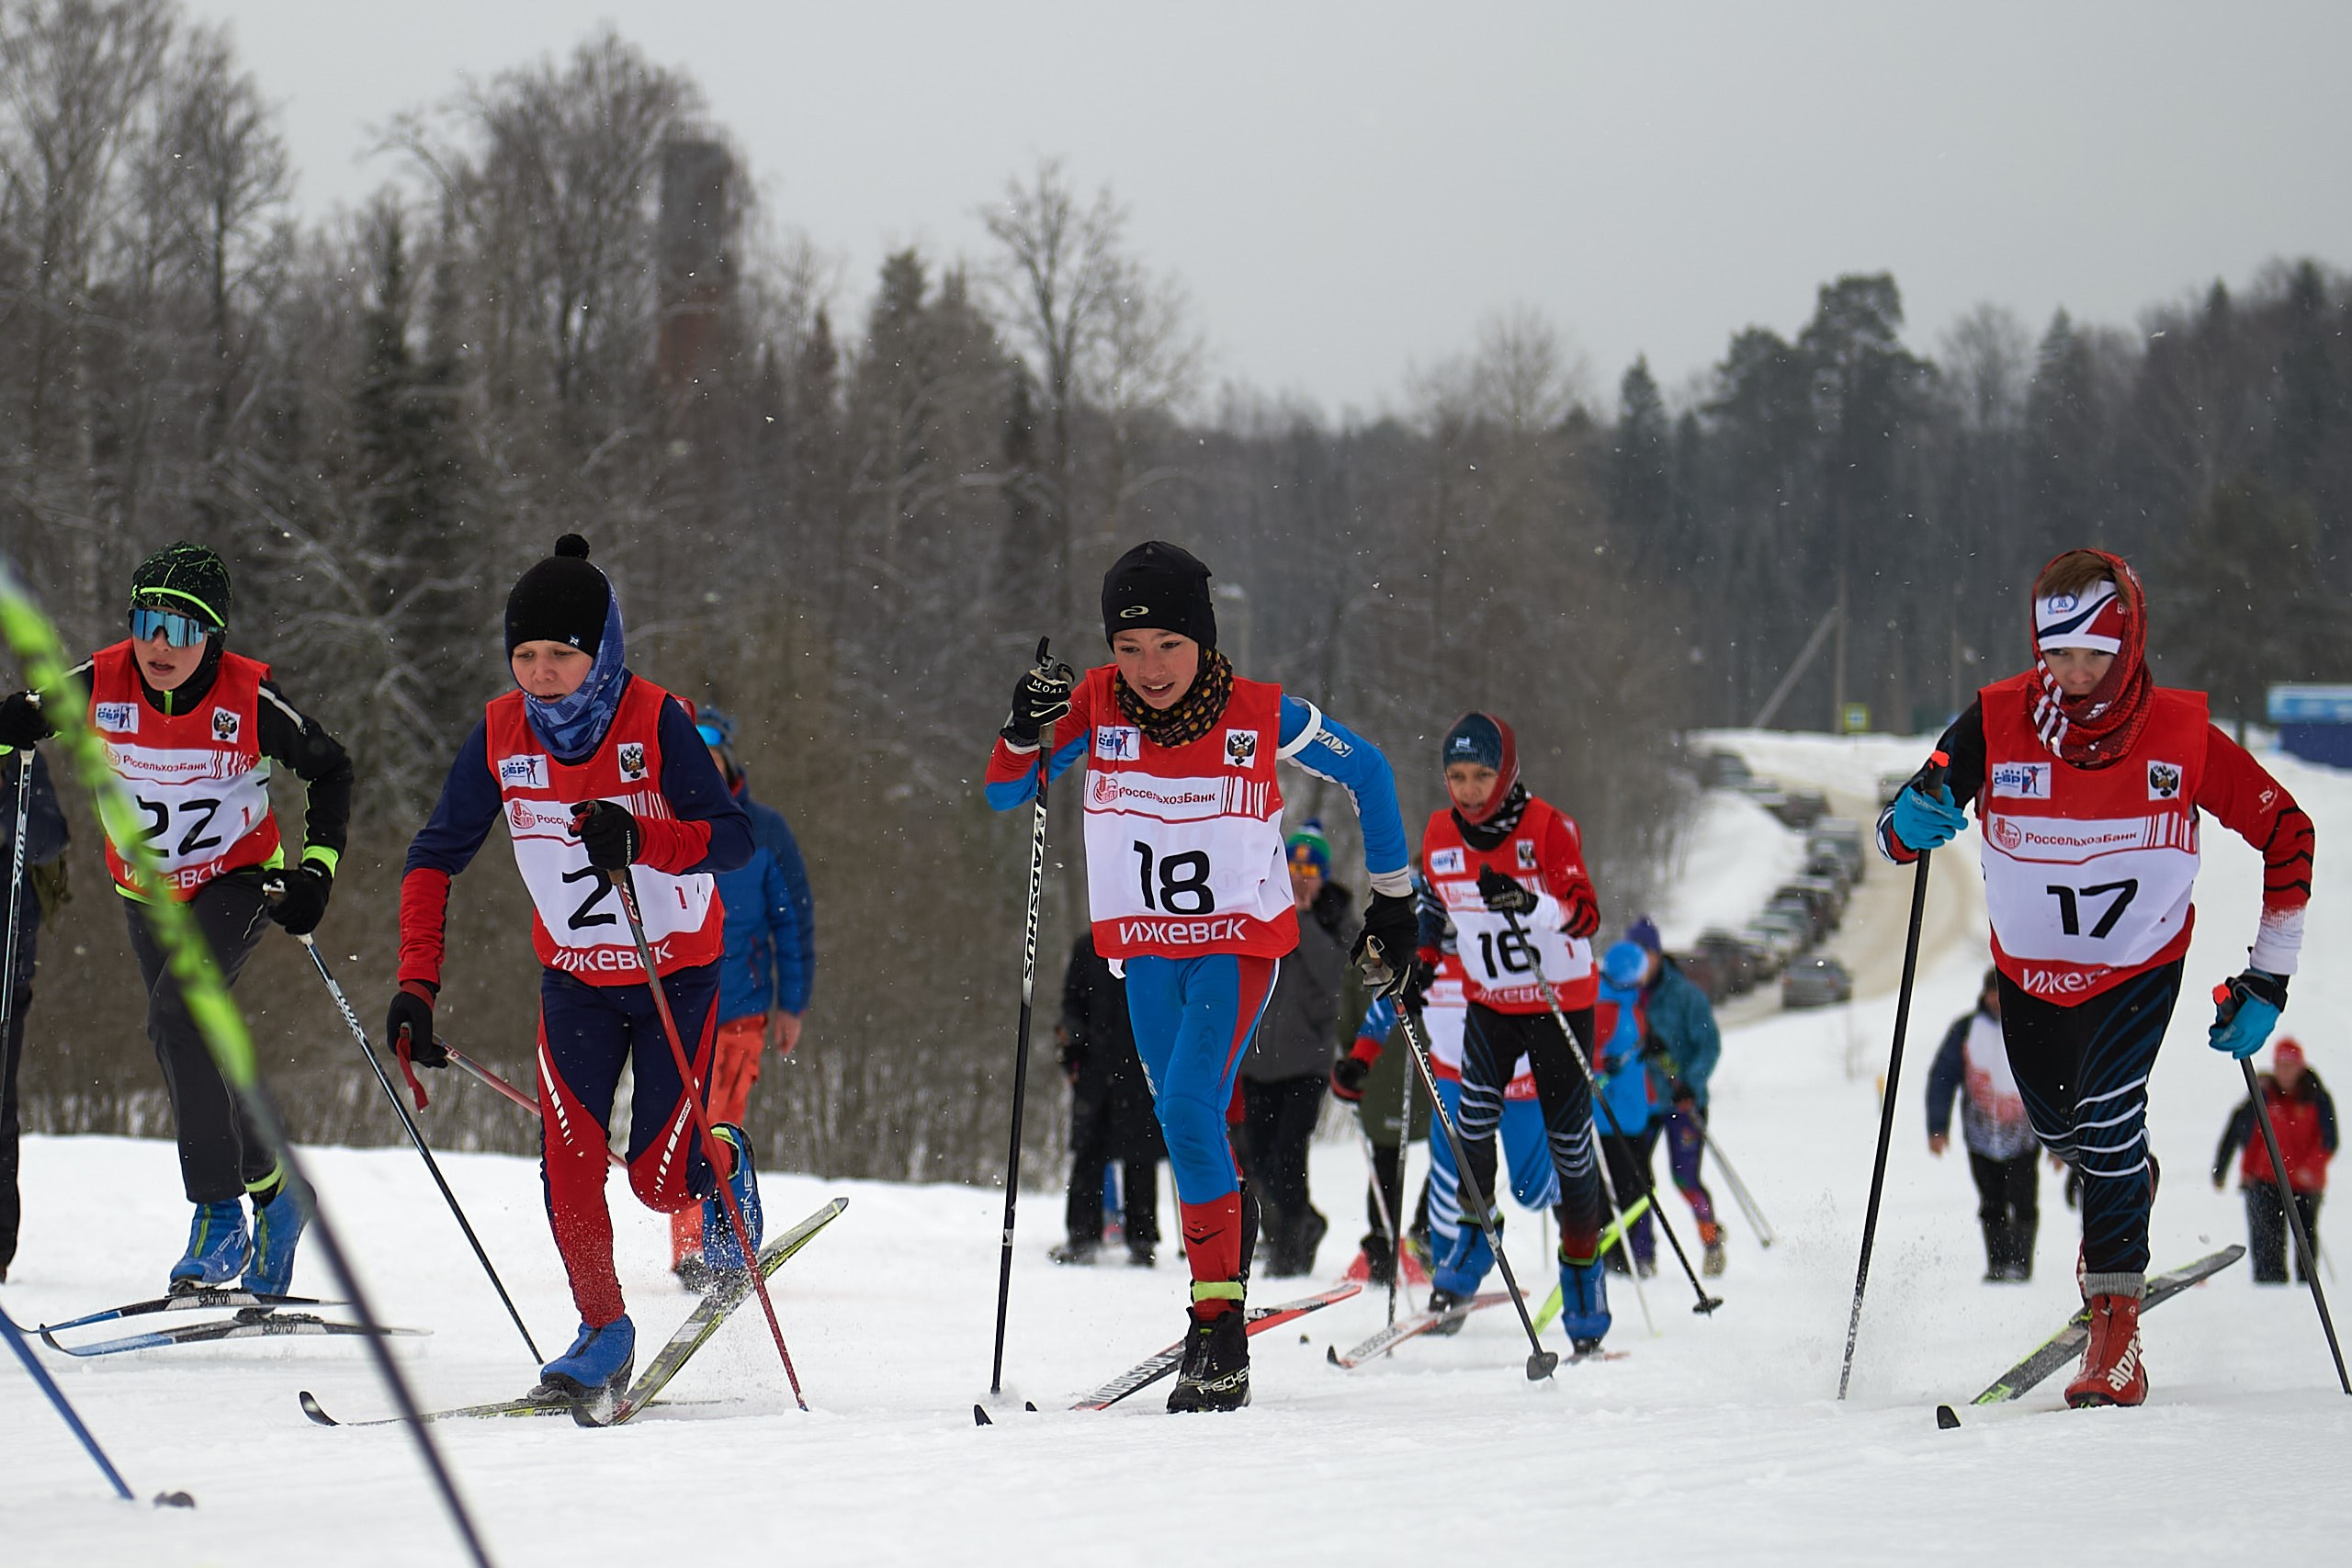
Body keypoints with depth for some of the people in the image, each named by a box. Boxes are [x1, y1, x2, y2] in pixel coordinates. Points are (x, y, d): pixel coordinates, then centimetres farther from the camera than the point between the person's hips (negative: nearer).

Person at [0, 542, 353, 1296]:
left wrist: (318, 868, -13)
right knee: (194, 1060, 12)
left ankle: (220, 1215, -22)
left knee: (175, 1018, -27)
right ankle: (271, 1195, 35)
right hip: (149, 895, 5)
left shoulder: (250, 697, -21)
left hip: (238, 883, -5)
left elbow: (328, 769, -5)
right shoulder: (102, 683, -15)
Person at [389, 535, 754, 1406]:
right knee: (569, 1165, -12)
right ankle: (603, 1335, 6)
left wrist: (637, 837, -43)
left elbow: (733, 839, -25)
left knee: (659, 1180, -6)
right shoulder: (501, 733, -11)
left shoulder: (656, 721, -21)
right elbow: (437, 856, -4)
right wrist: (416, 985, -13)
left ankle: (723, 1165, 29)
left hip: (678, 974, -3)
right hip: (574, 978, 3)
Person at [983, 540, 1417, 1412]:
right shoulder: (1097, 707, -7)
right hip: (1146, 950, 4)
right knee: (1187, 1131, 9)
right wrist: (1025, 735, -27)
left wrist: (1393, 899, 6)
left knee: (1189, 1112, -20)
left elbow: (1366, 773, 2)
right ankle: (1219, 1308, 21)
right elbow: (1003, 795, -5)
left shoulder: (1262, 718, -14)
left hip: (1240, 944, -4)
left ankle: (1220, 1328, -18)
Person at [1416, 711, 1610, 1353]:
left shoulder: (1547, 827, -15)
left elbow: (1586, 914, -24)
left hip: (1561, 1003, -3)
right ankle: (1473, 1234, -2)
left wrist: (1530, 903, -42)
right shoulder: (1440, 835, -1)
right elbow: (1433, 913, 16)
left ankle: (1583, 1266, 15)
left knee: (1569, 1137, 0)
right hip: (1490, 1003, 3)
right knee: (1472, 1114, -21)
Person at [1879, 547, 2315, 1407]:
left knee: (2106, 1113, -23)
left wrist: (2269, 976, -9)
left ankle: (2117, 1338, -15)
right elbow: (1897, 837, -14)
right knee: (2056, 1125, 20)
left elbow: (2287, 832, -7)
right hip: (2029, 968, 3)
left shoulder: (2183, 736, -20)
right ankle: (2127, 1182, 58)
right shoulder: (1997, 724, -19)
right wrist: (1913, 823, -41)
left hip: (2139, 962, -3)